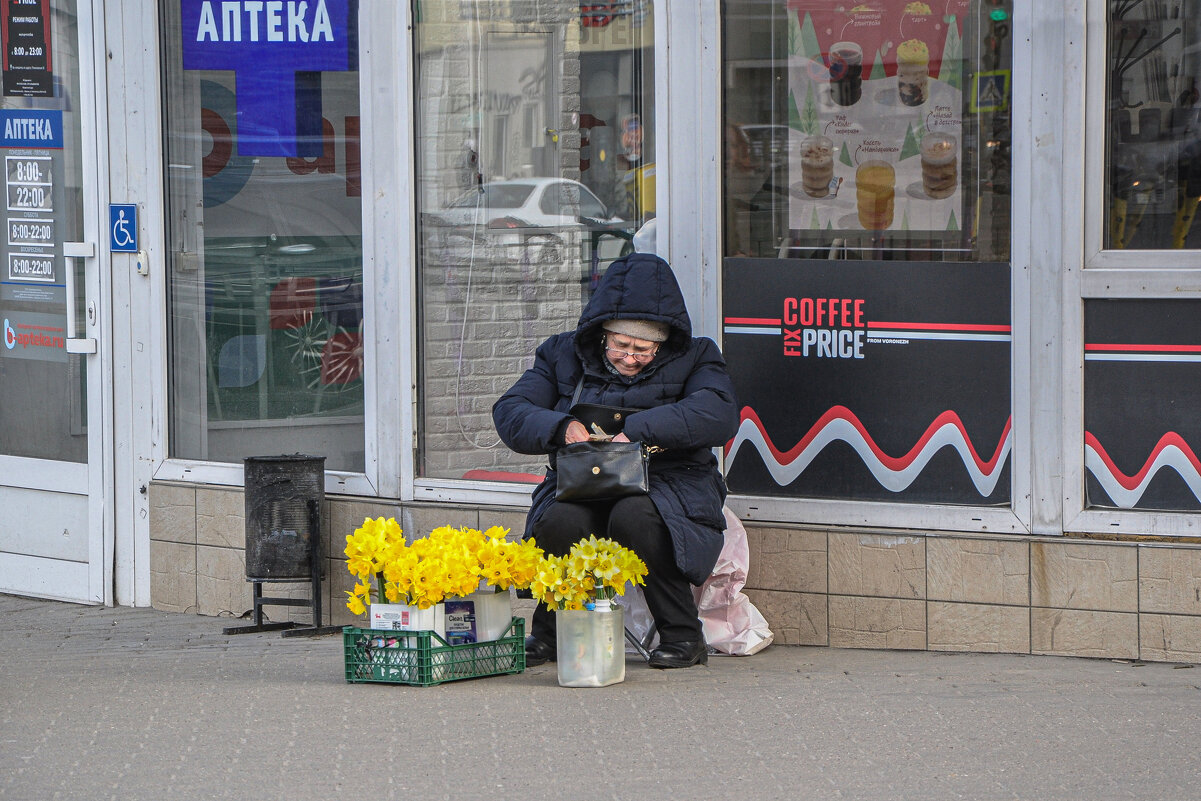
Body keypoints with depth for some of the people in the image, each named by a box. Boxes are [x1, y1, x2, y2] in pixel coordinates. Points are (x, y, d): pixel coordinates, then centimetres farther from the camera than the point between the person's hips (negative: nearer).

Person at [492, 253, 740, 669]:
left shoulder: (694, 358, 5)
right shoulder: (564, 354, 12)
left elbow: (719, 415, -15)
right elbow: (510, 411, 4)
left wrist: (637, 431, -25)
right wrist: (561, 428, -18)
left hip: (668, 486, -2)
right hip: (583, 487, 2)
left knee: (634, 517, -38)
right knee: (561, 521, -34)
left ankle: (683, 635, -18)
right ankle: (549, 631, -5)